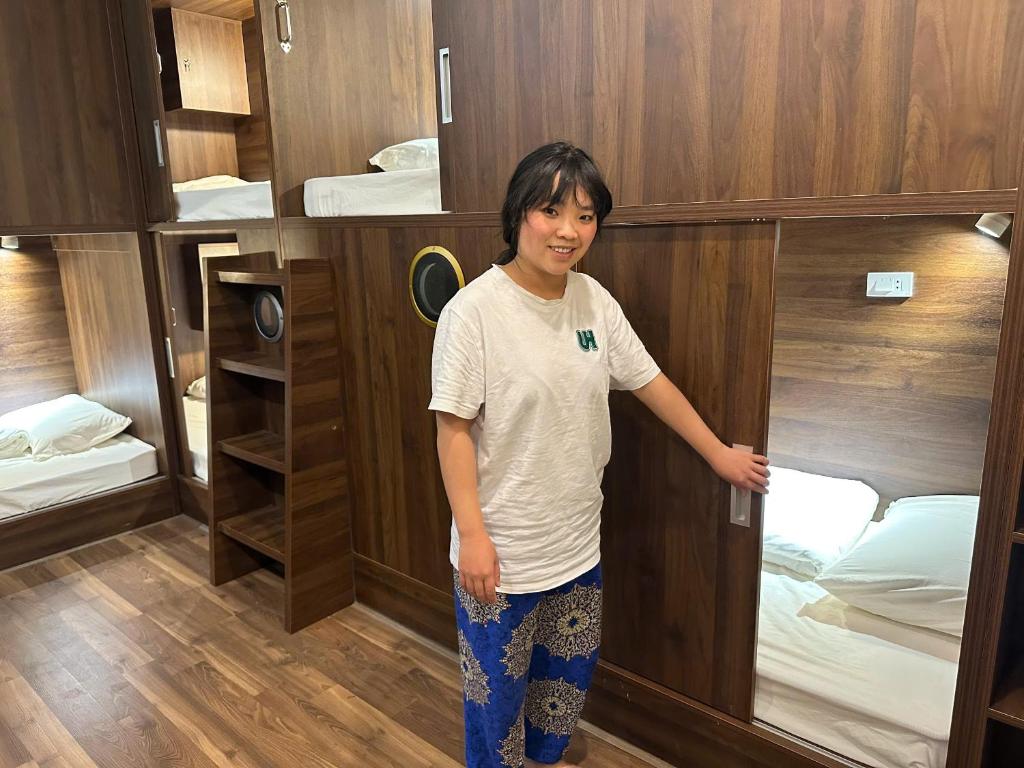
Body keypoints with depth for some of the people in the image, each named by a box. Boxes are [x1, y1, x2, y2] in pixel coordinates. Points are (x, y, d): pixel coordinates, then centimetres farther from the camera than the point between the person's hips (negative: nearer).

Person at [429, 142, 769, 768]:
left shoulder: (595, 300, -2)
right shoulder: (475, 310, -19)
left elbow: (650, 381, 7)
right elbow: (453, 428, -16)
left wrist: (719, 453, 13)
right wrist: (472, 534, -18)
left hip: (579, 540, 6)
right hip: (503, 550, -6)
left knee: (571, 671, 25)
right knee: (498, 687, 14)